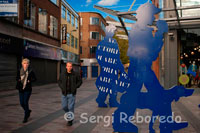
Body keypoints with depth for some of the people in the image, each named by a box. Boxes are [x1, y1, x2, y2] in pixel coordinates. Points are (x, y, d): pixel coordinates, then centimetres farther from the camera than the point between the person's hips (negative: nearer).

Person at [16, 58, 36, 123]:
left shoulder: (31, 71, -5)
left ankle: (26, 117, 7)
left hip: (28, 89, -4)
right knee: (21, 103, 6)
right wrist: (19, 80, -6)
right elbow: (17, 78, 16)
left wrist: (29, 81, -16)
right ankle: (28, 111, 37)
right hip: (21, 89, 4)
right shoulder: (19, 71, 3)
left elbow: (34, 79, 2)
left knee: (25, 102, -7)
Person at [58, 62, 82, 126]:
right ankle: (68, 114, 39)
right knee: (64, 106, 9)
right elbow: (59, 81, 14)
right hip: (64, 94, 3)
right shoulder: (63, 75, 1)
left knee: (71, 107, -2)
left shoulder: (76, 74, -5)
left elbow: (80, 81, 5)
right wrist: (62, 87, -1)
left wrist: (75, 87, -7)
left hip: (72, 94, -3)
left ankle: (70, 120, 12)